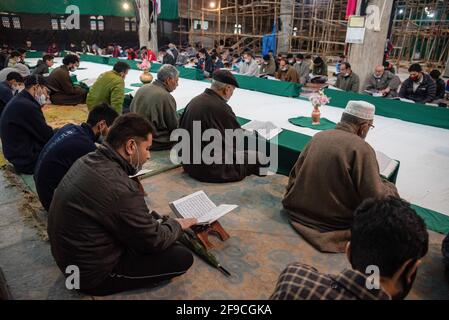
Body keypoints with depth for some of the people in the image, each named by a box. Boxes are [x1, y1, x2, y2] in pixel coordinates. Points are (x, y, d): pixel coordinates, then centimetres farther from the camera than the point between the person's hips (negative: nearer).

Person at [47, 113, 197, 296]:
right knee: (183, 258, -8)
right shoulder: (121, 189, -34)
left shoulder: (87, 160, -5)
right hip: (92, 273, -8)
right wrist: (177, 225, 0)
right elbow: (153, 241, -18)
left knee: (152, 219, 17)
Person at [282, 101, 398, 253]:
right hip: (334, 221, -7)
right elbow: (376, 200, -17)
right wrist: (390, 187, 3)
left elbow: (295, 174, 7)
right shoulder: (362, 148, -16)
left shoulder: (319, 136, 3)